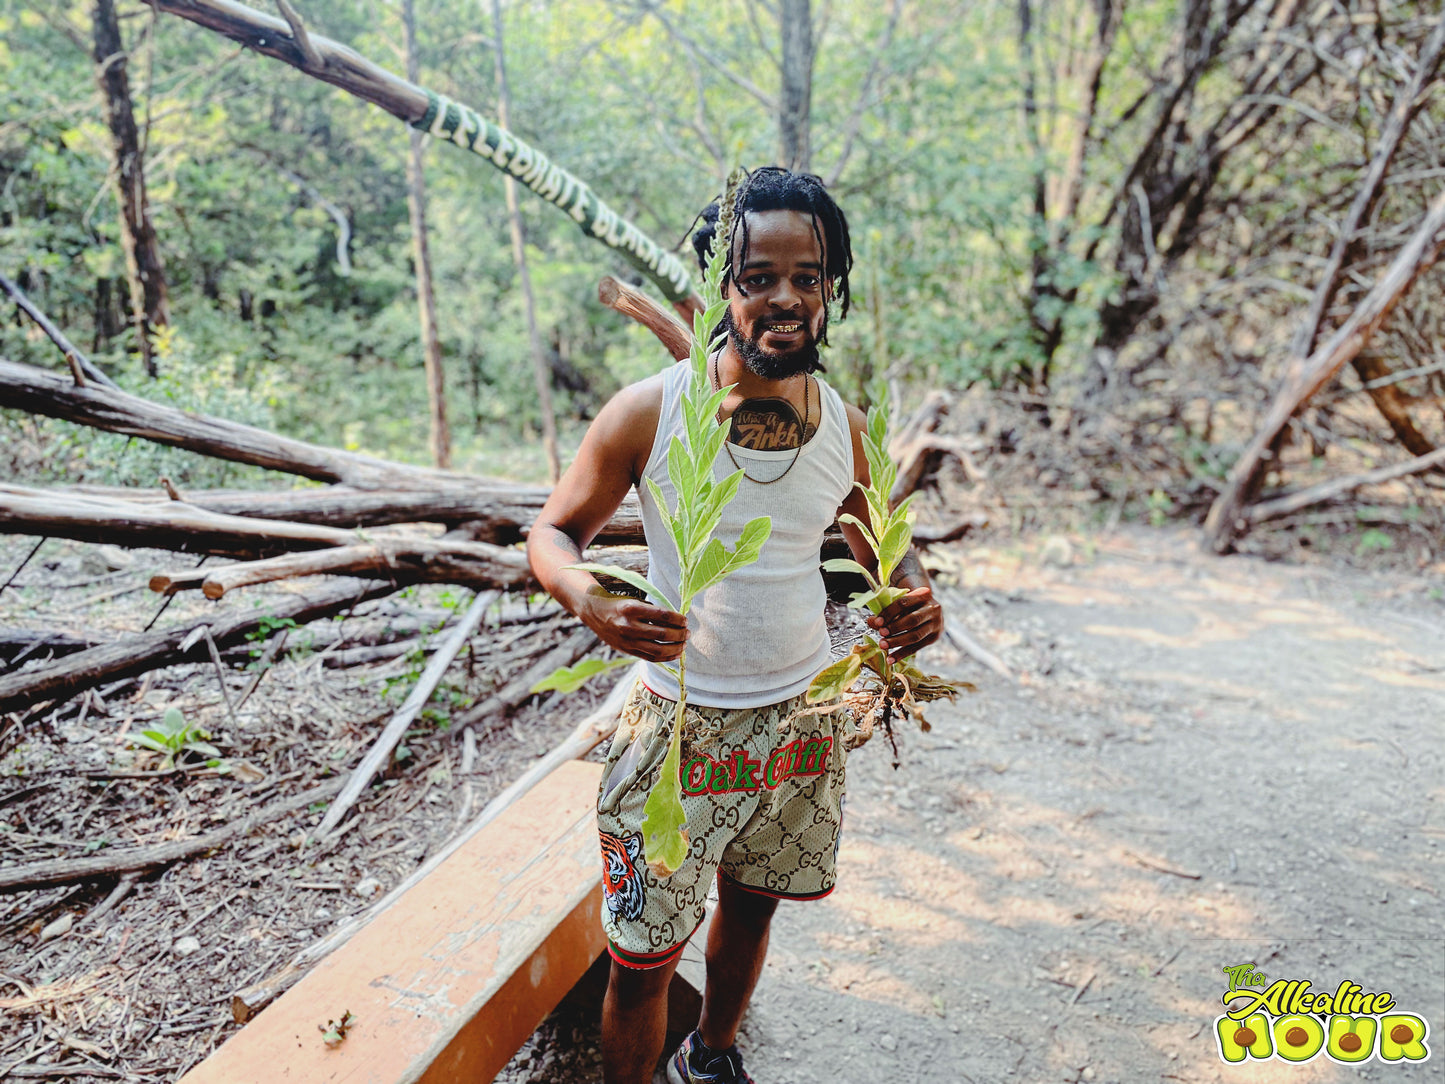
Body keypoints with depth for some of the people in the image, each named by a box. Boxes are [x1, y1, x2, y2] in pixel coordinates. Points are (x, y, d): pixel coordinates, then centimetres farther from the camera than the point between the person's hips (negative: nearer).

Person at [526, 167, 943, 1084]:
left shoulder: (845, 427, -3)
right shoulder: (649, 412, -15)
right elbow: (555, 532, -5)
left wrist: (919, 597, -12)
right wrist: (589, 600, -28)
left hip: (804, 719, 4)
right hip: (681, 723, -4)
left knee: (751, 907, 23)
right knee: (643, 958, 2)